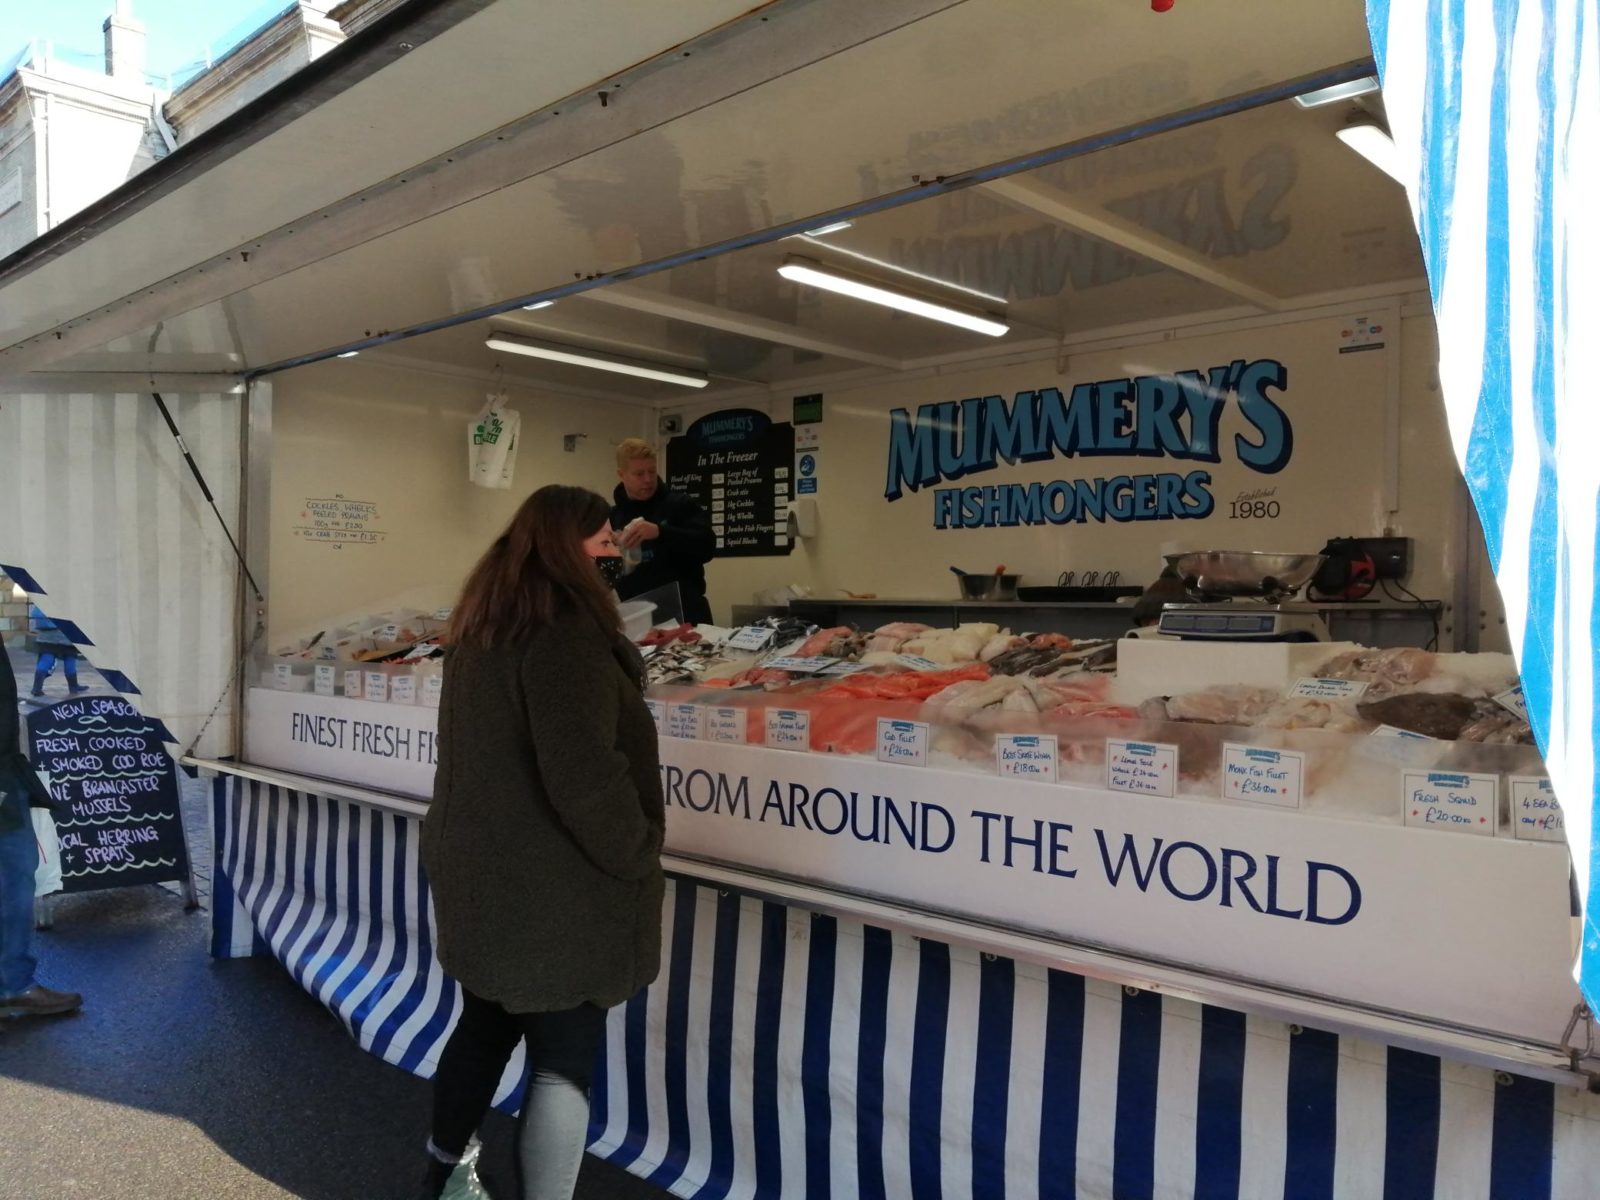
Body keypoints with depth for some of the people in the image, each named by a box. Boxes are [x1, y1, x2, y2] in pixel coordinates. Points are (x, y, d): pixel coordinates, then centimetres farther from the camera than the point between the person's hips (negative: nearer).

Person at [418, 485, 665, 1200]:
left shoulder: (483, 626, 10)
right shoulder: (564, 627, -20)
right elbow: (583, 774, -28)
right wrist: (635, 853, -14)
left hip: (480, 871, 10)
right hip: (554, 887, -9)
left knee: (485, 1027, 25)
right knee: (565, 1057, 3)